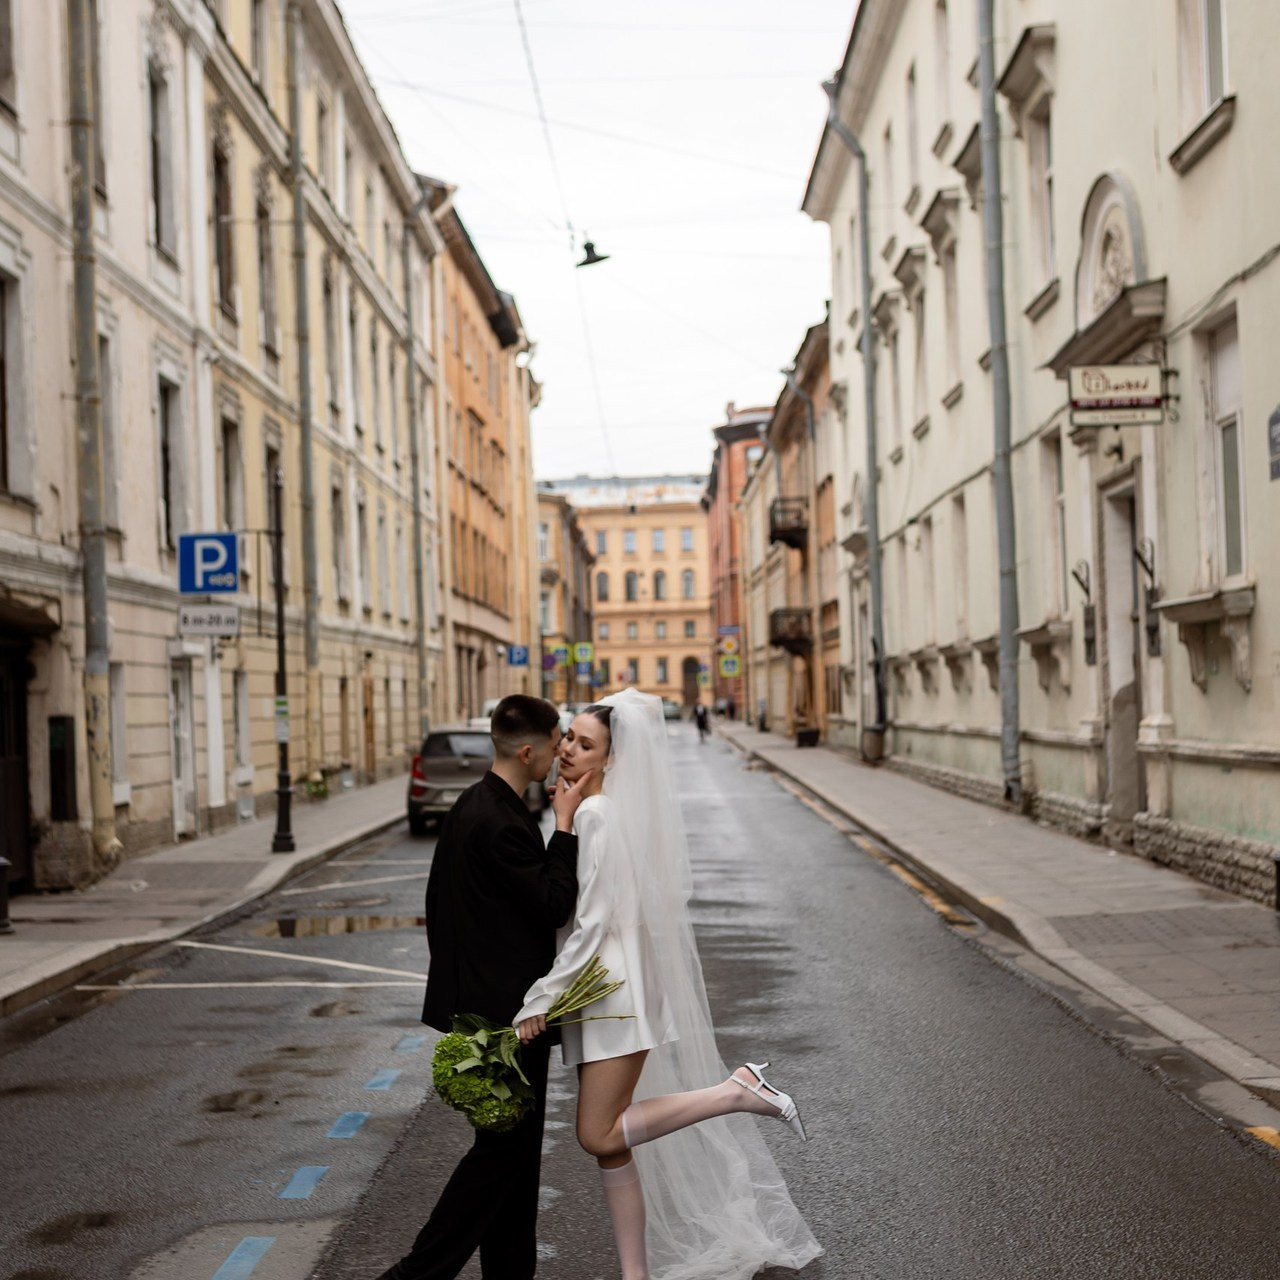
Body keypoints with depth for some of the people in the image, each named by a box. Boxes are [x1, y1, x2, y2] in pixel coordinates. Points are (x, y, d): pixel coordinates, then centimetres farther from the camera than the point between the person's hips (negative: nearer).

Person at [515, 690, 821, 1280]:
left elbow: (591, 920, -20)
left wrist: (541, 998, -18)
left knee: (601, 1136, -11)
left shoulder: (599, 815, -15)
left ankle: (737, 1092, -4)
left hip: (616, 988, -9)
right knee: (611, 1140, 9)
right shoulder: (586, 810, 14)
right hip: (598, 992, 9)